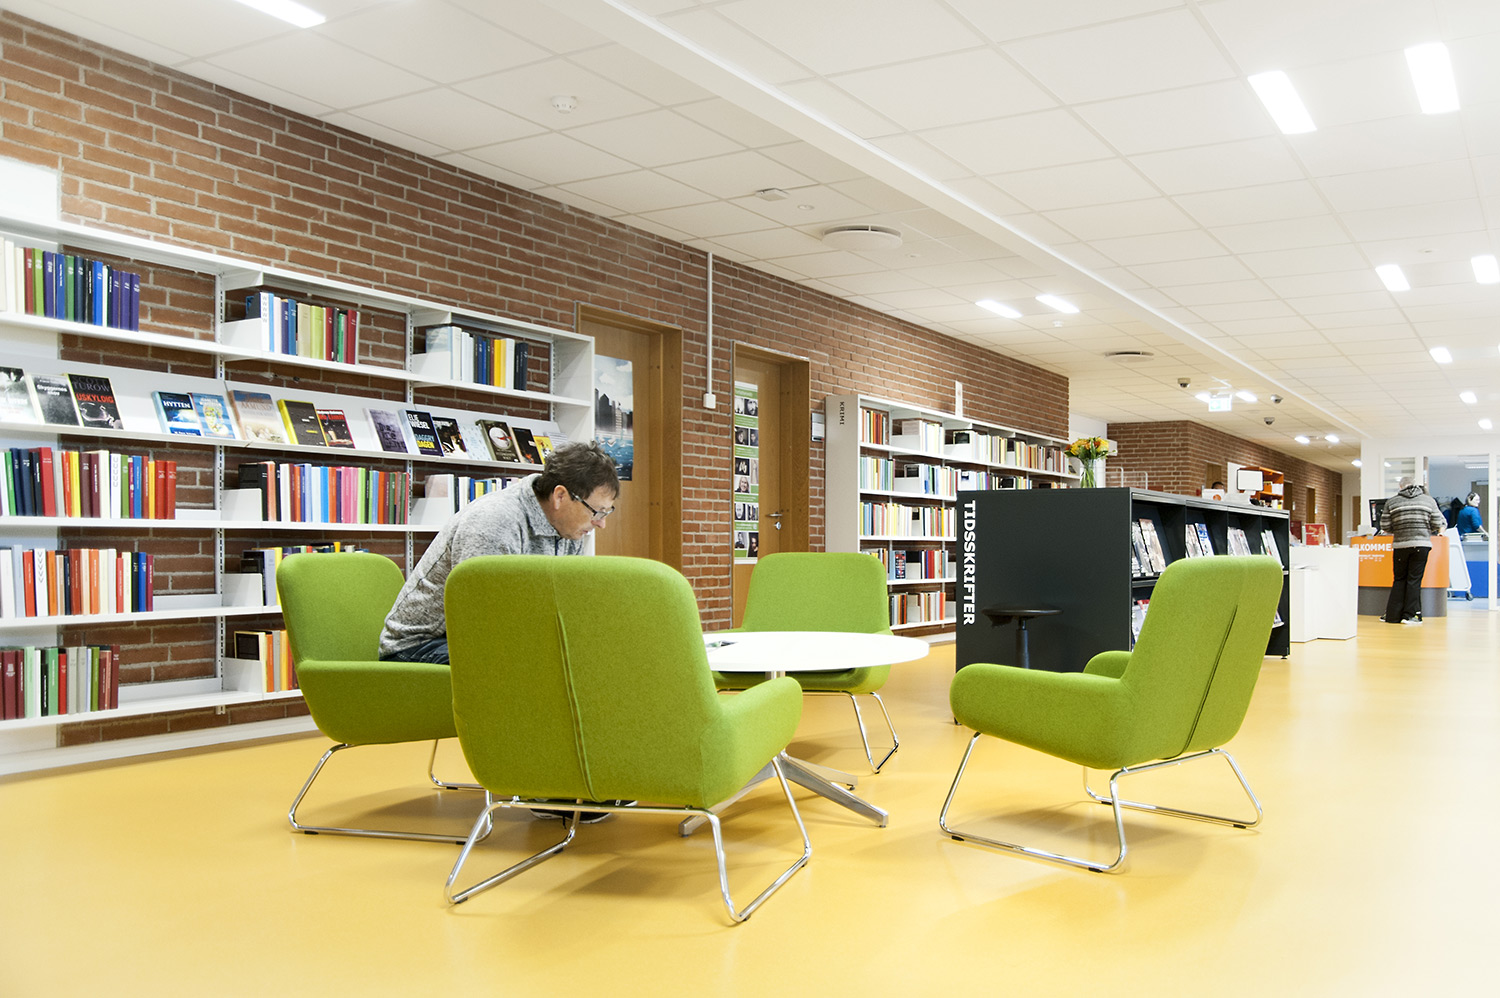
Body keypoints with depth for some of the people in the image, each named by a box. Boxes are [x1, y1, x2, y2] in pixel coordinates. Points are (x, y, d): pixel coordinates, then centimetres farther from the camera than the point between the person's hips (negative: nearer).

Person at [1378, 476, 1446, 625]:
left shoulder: (1391, 502, 5)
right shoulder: (1428, 500, 6)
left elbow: (1385, 527, 2)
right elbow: (1437, 525, 4)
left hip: (1400, 544, 1)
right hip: (1421, 544, -1)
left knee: (1399, 579, 10)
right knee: (1414, 580, 2)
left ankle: (1393, 615, 8)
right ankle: (1409, 615, 1)